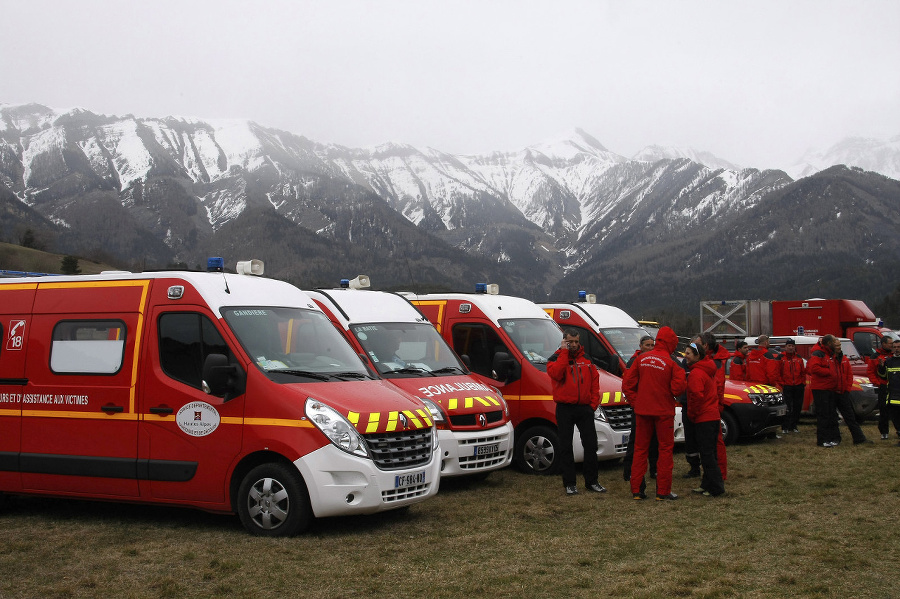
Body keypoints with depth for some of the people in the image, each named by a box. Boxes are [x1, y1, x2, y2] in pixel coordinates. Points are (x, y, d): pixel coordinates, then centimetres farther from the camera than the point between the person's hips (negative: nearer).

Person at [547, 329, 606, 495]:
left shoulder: (587, 361, 12)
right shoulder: (556, 358, 1)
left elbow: (595, 382, 12)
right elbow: (556, 374, -21)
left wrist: (593, 404, 2)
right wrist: (564, 352, -17)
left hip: (585, 408, 3)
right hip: (565, 408, -3)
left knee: (591, 445, 3)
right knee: (566, 447, 2)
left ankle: (591, 481, 14)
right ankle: (569, 484, 9)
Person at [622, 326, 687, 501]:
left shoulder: (642, 359, 1)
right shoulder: (671, 363, -11)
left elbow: (627, 384, 1)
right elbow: (677, 389, -14)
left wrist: (635, 402, 8)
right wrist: (682, 378, 4)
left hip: (642, 411, 4)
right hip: (663, 412, -4)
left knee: (640, 449, 12)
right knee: (665, 450, 6)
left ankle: (636, 489, 12)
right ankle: (663, 491, 6)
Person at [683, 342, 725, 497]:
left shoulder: (696, 373, -16)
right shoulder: (708, 370, 14)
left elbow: (697, 396, -24)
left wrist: (692, 413, -9)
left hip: (703, 419, -10)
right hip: (713, 416, 10)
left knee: (707, 454, -6)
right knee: (710, 453, 14)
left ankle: (716, 488, -5)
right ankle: (707, 485, 21)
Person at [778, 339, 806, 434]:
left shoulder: (799, 358, 13)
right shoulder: (781, 358, 1)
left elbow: (803, 372, 16)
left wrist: (803, 384, 9)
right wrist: (780, 385, -8)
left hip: (798, 387, 4)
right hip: (786, 387, -4)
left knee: (797, 407, 7)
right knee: (787, 408, -7)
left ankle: (794, 426, 17)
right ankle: (785, 427, 0)